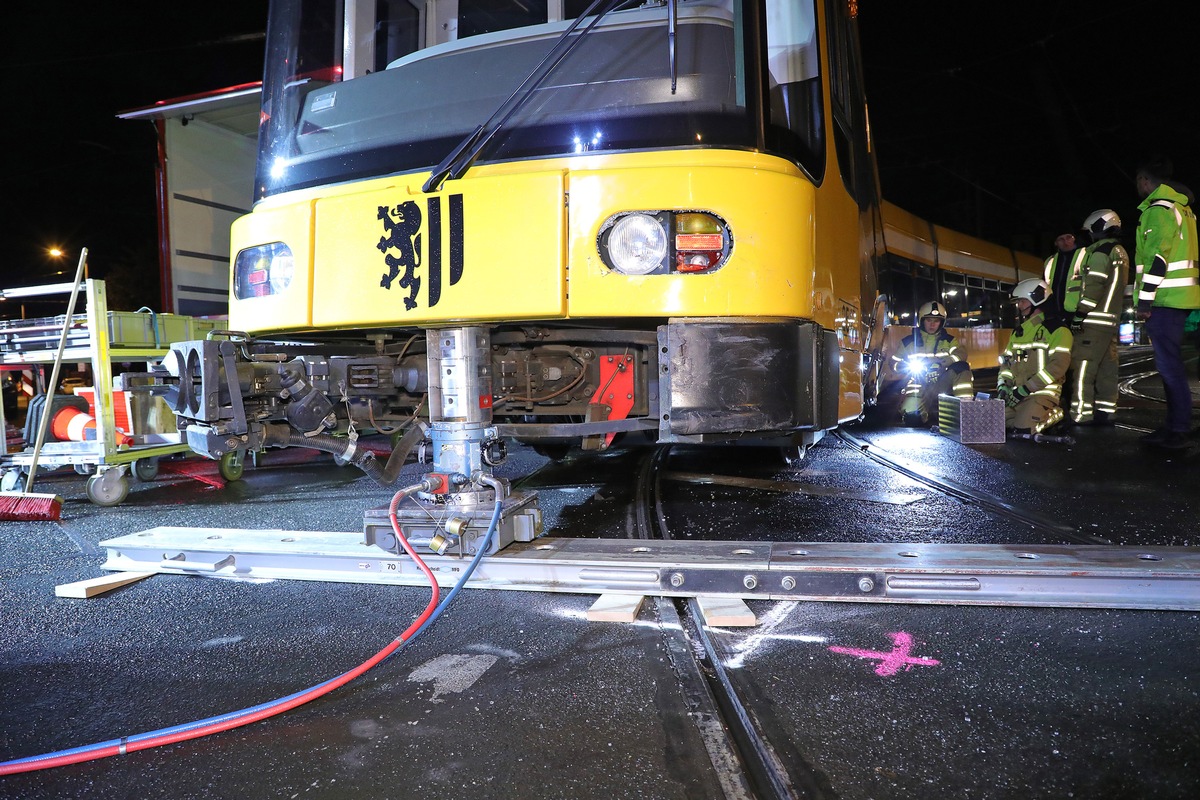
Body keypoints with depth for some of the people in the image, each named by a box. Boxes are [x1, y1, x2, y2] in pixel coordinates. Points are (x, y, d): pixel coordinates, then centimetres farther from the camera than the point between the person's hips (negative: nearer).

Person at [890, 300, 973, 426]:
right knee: (912, 418, -28)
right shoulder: (909, 341, 9)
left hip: (941, 382, 1)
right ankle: (927, 414, 8)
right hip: (919, 385, -1)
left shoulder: (948, 340, 11)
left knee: (961, 367, -27)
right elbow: (895, 361, 8)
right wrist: (909, 367, -15)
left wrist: (943, 361, -29)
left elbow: (960, 354, -8)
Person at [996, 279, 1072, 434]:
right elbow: (1007, 360, 21)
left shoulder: (1057, 328, -7)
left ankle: (1056, 414, 2)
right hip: (1017, 392, 6)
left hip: (1043, 392, -6)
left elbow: (1059, 365, -16)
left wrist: (1026, 389, -19)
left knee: (1023, 429, -27)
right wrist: (1003, 385, 0)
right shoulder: (1019, 330, 18)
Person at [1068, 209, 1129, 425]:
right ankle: (1105, 414, 15)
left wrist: (1080, 313, -17)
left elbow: (1093, 285, -18)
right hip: (1112, 320, 10)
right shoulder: (1122, 253, 21)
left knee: (1082, 369, -11)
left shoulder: (1100, 250, -10)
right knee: (1107, 369, 11)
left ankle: (1081, 416, -14)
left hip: (1094, 320, -10)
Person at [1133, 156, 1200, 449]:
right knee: (1170, 364, 13)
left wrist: (1145, 299, -18)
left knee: (1168, 364, -9)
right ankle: (1176, 425, 17)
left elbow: (1158, 257, -19)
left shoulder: (1158, 208, -11)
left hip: (1164, 299, -10)